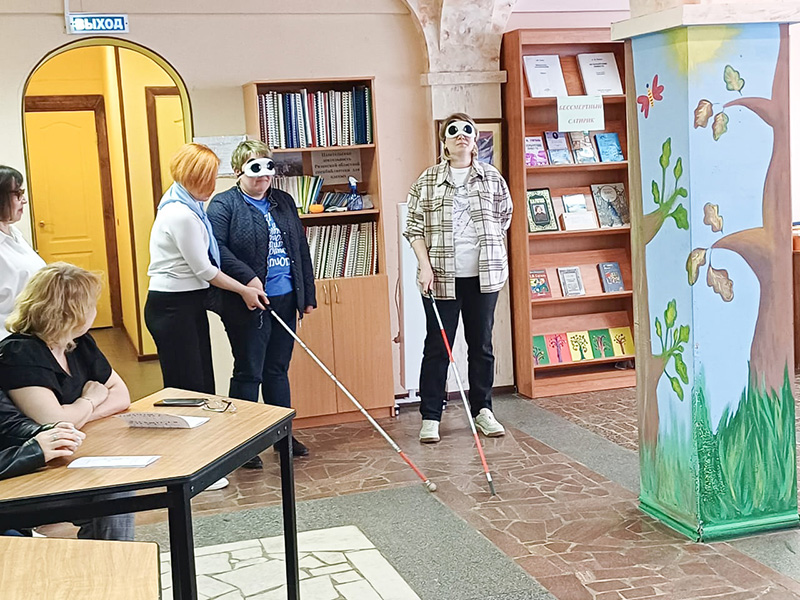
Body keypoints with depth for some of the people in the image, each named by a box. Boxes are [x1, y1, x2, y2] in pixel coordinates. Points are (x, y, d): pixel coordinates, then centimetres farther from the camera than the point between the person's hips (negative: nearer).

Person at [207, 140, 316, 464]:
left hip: (285, 301, 6)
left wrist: (308, 294, 13)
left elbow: (301, 250, 16)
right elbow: (216, 248, -18)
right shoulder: (223, 204, -5)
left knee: (278, 370, 15)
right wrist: (248, 278, -24)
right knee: (248, 372, 1)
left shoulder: (284, 202, 13)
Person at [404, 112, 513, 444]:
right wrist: (425, 265, -9)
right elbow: (413, 226, 0)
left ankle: (483, 410, 22)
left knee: (481, 344, 10)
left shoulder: (492, 178, 6)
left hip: (483, 276, 2)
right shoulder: (427, 180, 1)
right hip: (442, 276, -2)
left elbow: (504, 217, 17)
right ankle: (430, 417, 9)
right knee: (437, 347, 1)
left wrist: (490, 252, 12)